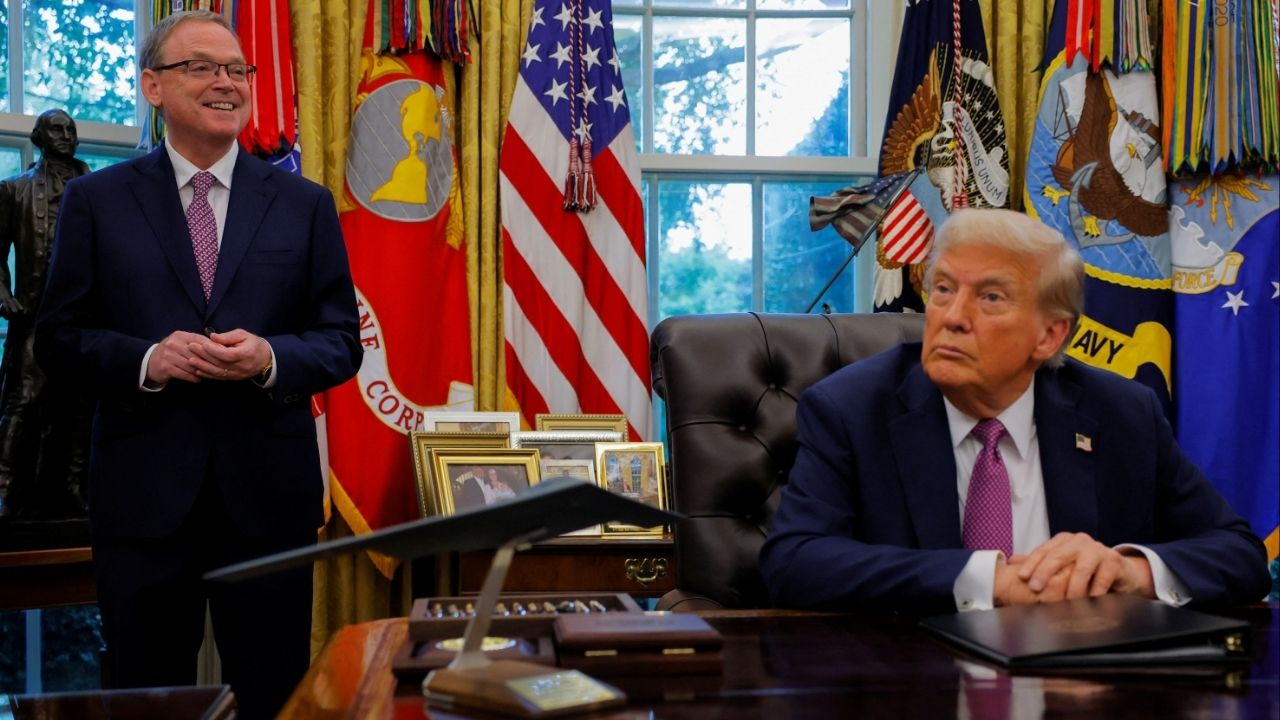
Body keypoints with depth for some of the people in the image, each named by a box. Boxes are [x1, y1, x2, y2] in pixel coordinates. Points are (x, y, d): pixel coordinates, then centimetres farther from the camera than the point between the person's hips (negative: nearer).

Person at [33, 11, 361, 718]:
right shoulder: (95, 200, 5)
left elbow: (342, 341, 6)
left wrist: (270, 358, -14)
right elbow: (57, 338, 4)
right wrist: (147, 360, -15)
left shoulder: (305, 204, 6)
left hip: (268, 495, 1)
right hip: (142, 494, 0)